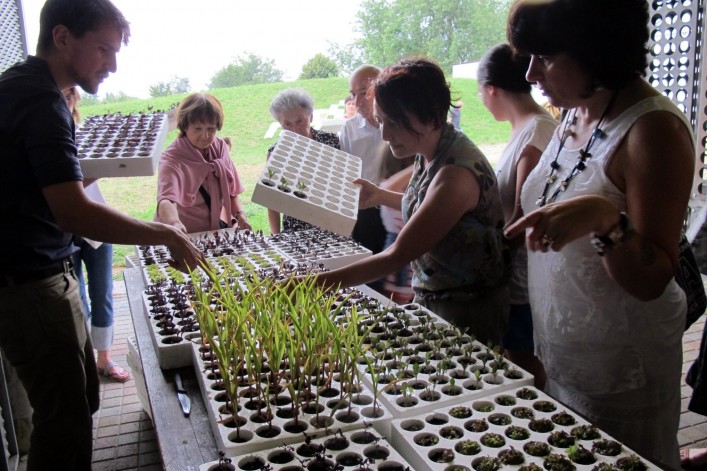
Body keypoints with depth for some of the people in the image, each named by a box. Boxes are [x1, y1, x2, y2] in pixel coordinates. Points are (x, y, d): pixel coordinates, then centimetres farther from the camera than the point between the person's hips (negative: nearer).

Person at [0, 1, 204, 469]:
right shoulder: (42, 101, -20)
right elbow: (74, 213, -29)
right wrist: (166, 234, -23)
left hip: (44, 276, 10)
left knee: (82, 394, 18)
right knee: (65, 415, -1)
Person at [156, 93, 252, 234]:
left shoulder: (220, 147, 2)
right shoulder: (172, 160, -17)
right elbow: (166, 199, -35)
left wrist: (240, 214, -2)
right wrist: (174, 224, -54)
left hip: (218, 228, 3)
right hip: (185, 235, -3)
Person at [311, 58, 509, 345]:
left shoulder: (457, 172, -29)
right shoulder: (428, 154, -3)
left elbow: (398, 255, -29)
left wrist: (315, 284, -29)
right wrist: (380, 197, 4)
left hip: (466, 311, -8)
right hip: (429, 298, 8)